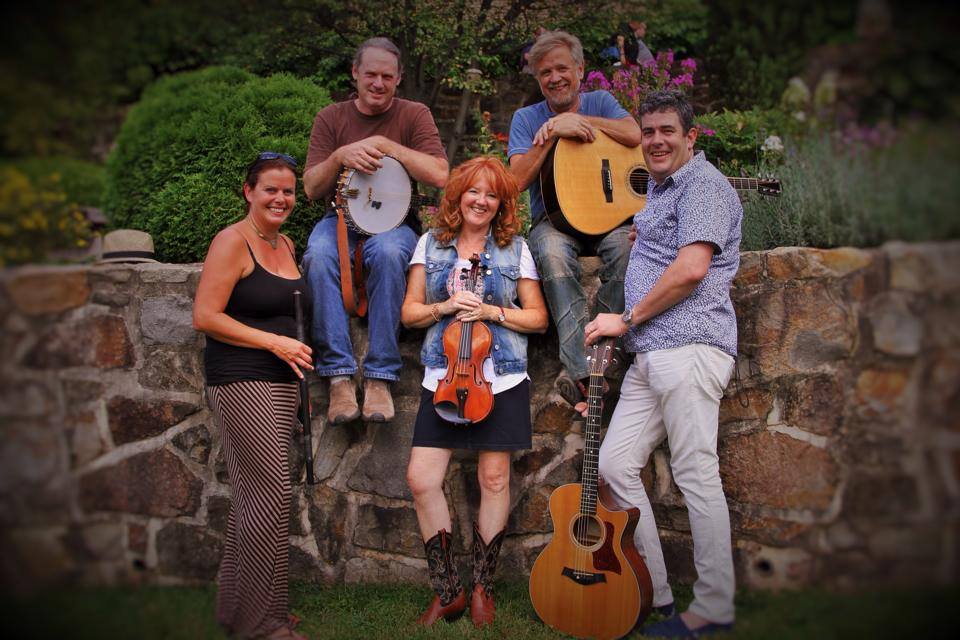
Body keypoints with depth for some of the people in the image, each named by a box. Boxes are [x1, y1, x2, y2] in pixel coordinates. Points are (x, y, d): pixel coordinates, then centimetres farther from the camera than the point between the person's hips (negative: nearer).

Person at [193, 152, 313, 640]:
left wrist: (296, 351, 15)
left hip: (280, 381, 8)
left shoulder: (286, 244, 16)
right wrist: (274, 342, -15)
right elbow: (205, 317, -15)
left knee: (252, 495, 12)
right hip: (242, 381, -8)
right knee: (271, 493, -10)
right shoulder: (233, 242, -9)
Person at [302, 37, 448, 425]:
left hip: (395, 220, -1)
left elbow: (440, 175, -10)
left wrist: (387, 146, -13)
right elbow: (311, 188, 3)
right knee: (319, 256, -34)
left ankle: (380, 376, -32)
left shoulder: (414, 115, 6)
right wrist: (339, 156, -16)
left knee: (387, 251, -38)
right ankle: (339, 375, -30)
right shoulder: (331, 118, 10)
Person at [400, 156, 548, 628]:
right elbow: (409, 311, 8)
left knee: (493, 478, 2)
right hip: (442, 379, 2)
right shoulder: (431, 244, 9)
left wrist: (491, 311, -11)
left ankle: (482, 589, 20)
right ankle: (447, 593, 11)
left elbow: (538, 318, 4)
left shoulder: (514, 248, 5)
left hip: (501, 380, -1)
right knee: (422, 480, -6)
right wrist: (445, 307, -11)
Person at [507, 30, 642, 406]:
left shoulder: (600, 102, 13)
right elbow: (518, 180, -5)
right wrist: (555, 132, -11)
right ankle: (583, 371, -44)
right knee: (553, 255, -37)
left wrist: (577, 119, -9)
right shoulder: (526, 118, 10)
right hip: (554, 218, -1)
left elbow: (635, 136, -8)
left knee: (624, 246, -35)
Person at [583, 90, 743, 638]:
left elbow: (691, 268, -19)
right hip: (651, 354, 10)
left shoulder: (702, 183, -6)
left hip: (688, 347, -10)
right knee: (615, 463, 7)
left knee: (696, 474, -6)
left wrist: (626, 319, -10)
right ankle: (653, 591, 16)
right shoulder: (660, 189, 25)